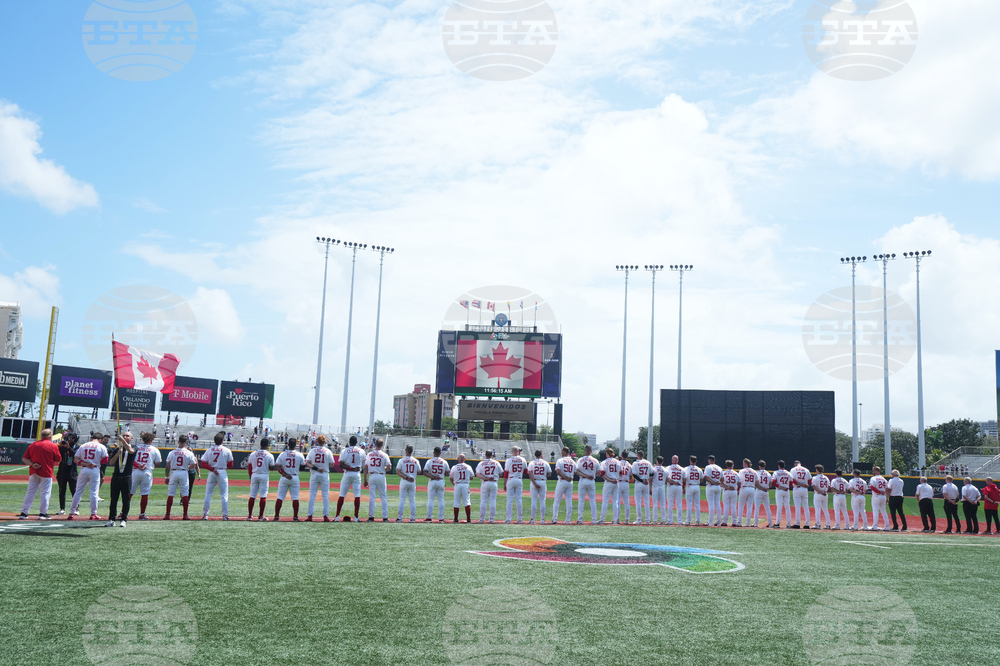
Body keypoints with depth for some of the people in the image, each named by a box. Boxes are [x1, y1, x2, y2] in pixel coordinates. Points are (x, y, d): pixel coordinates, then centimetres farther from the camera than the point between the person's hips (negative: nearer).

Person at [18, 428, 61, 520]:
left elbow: (24, 459, 6)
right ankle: (43, 513, 2)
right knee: (45, 493, 2)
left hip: (33, 472, 5)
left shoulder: (32, 445, 9)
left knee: (30, 492, 10)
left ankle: (23, 513, 10)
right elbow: (58, 459, -1)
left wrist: (32, 464, -6)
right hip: (46, 473, -4)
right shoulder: (53, 446, -4)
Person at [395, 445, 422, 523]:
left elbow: (397, 472, -11)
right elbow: (419, 472, 9)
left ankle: (400, 518, 1)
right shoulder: (416, 461, 2)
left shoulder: (402, 460, -5)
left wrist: (406, 477, -14)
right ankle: (413, 518, 7)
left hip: (404, 482, -2)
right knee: (412, 500, 7)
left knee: (402, 500, 2)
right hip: (413, 482, 2)